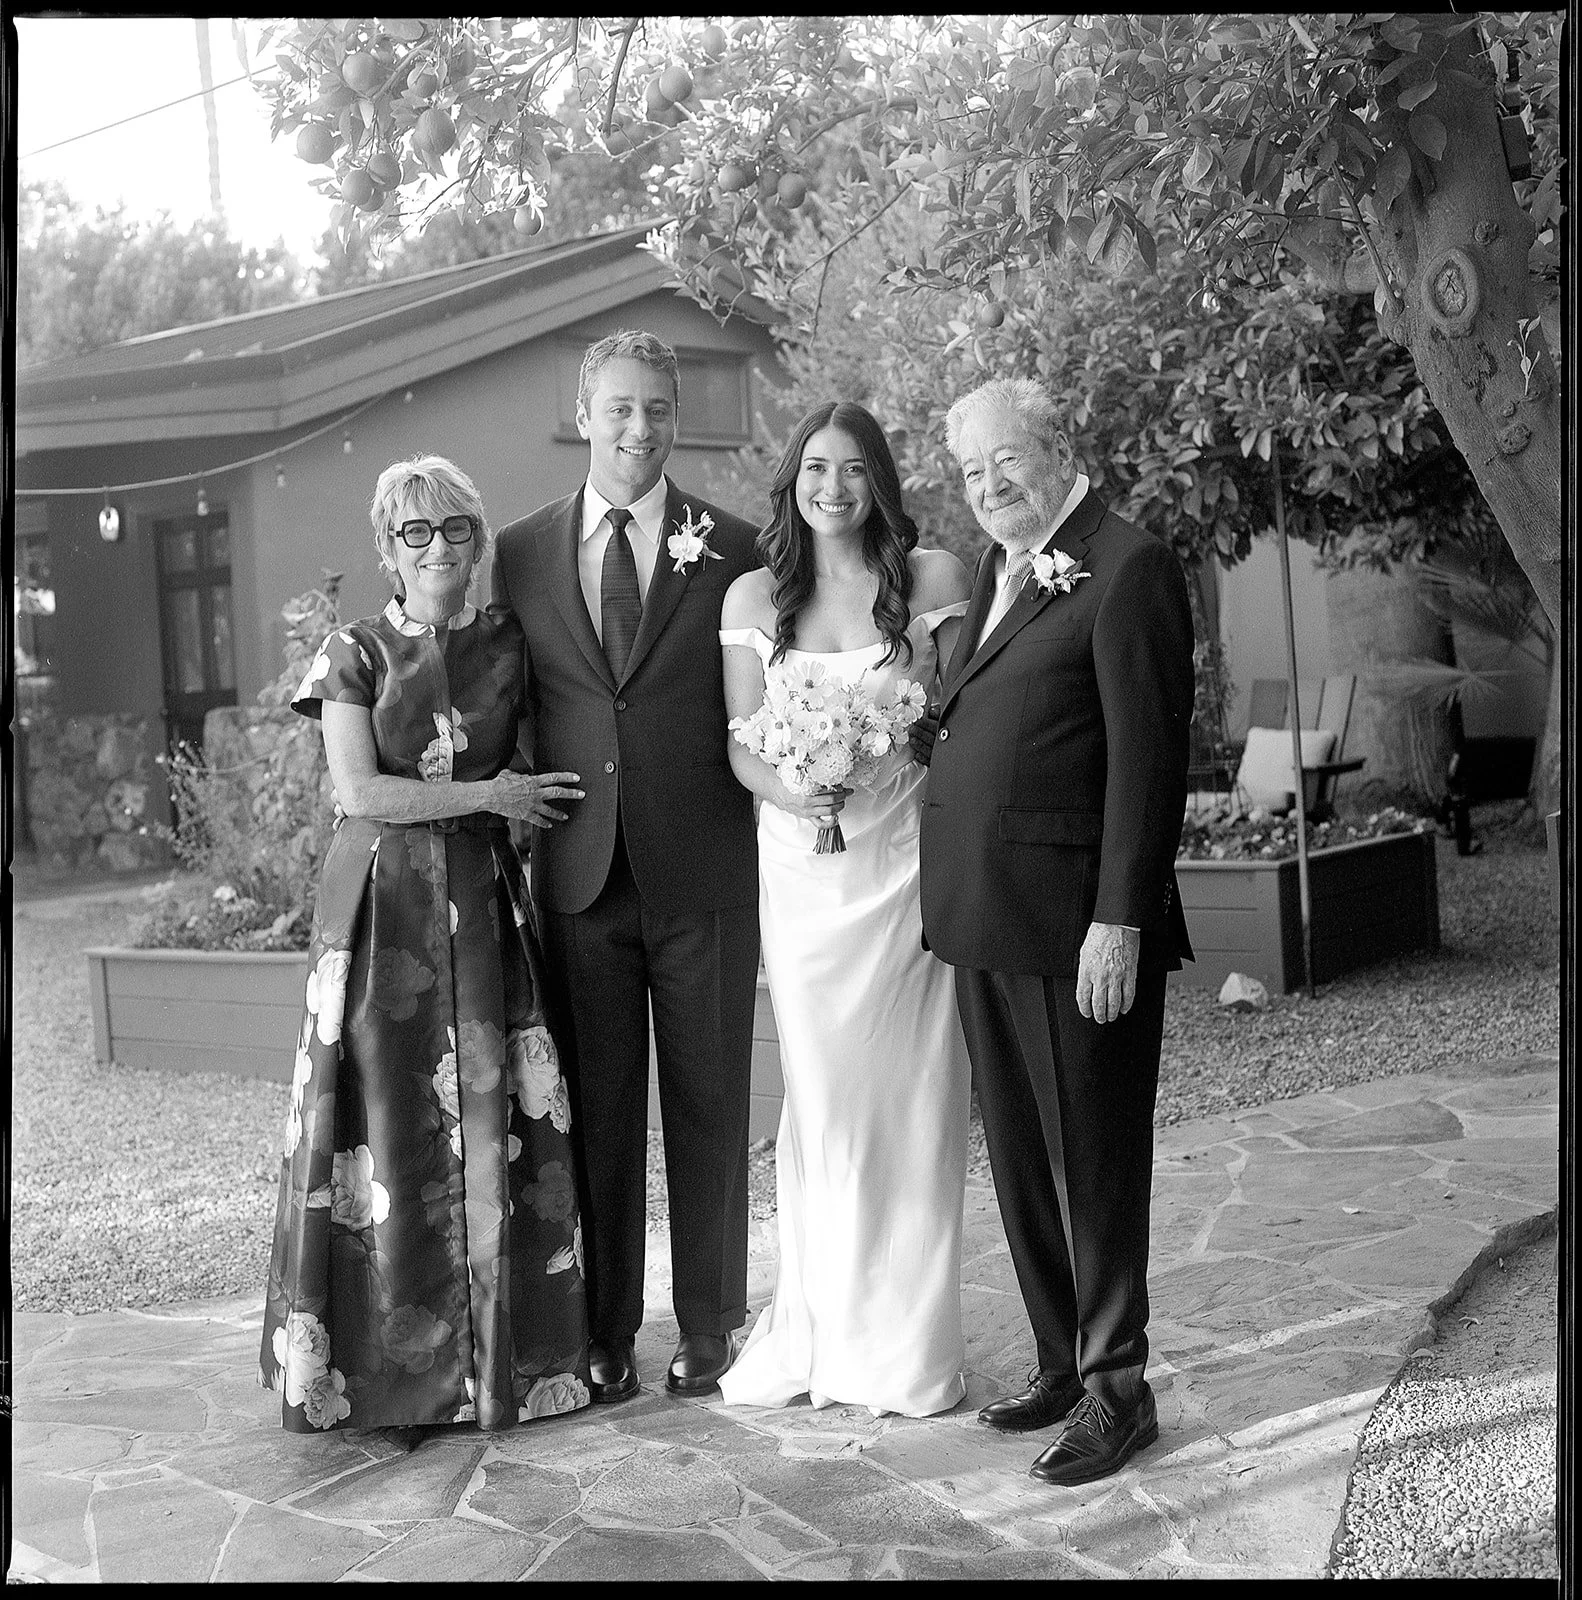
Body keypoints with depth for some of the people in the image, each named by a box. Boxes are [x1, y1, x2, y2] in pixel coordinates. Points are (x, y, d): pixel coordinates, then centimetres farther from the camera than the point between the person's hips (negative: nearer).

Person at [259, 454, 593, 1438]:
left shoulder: (508, 645, 9)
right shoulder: (355, 654, 3)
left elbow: (535, 770, 17)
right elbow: (358, 792, -7)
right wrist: (486, 795, -7)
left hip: (485, 908, 2)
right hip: (382, 909, -2)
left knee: (491, 1122, -1)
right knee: (390, 1127, -2)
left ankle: (497, 1356, 9)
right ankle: (395, 1367, 7)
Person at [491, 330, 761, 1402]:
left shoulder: (735, 550, 2)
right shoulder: (521, 553, 8)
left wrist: (781, 854, -4)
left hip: (705, 873, -1)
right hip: (580, 873, 2)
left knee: (709, 1108, 7)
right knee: (595, 1112, 7)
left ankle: (710, 1329, 20)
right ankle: (604, 1335, 18)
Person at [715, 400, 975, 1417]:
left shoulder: (934, 578, 1)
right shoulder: (755, 597, 7)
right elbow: (740, 741, 4)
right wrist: (787, 788, -14)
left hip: (906, 865, -2)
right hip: (801, 869, 2)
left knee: (907, 1100, 3)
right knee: (819, 1101, 7)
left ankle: (905, 1345, 14)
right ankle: (818, 1329, 21)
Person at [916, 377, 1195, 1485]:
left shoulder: (1129, 568, -10)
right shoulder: (998, 570, 17)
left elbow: (1146, 756, -15)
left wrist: (1119, 920, -18)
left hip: (1075, 921, -8)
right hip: (986, 916, 8)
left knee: (1094, 1158, 2)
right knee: (1019, 1157, 15)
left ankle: (1117, 1390, 14)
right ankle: (1064, 1362, 28)